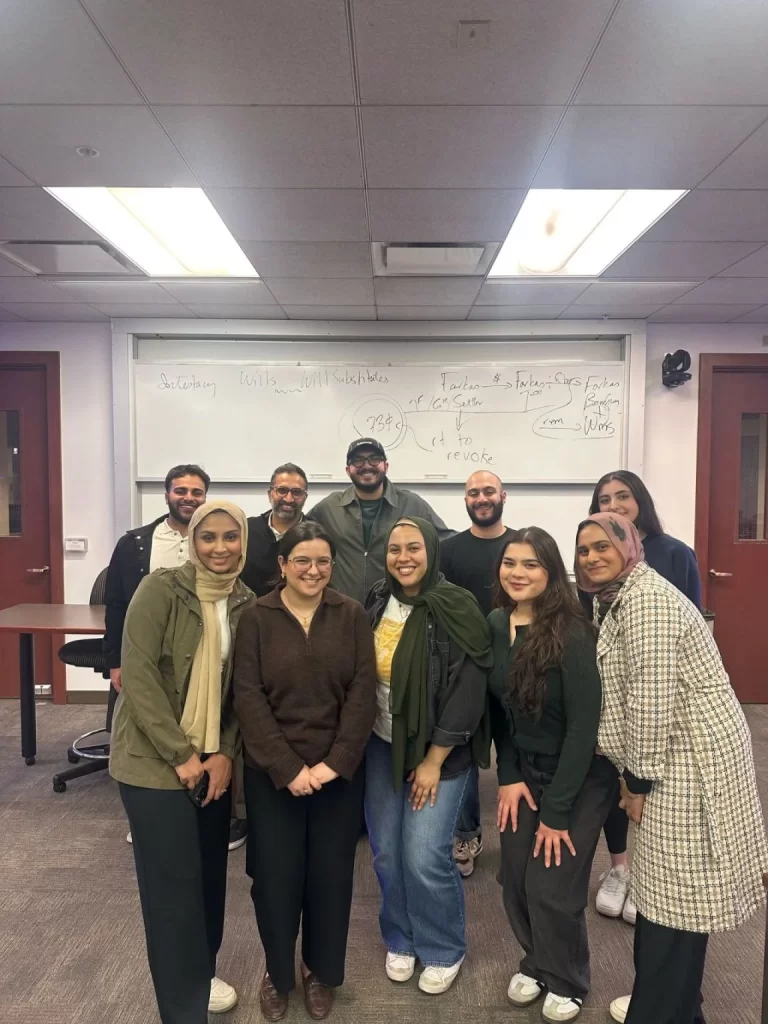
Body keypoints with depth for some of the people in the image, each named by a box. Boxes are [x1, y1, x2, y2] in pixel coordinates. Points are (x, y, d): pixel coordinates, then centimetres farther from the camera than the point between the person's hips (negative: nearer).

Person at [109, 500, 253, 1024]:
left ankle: (201, 972, 39)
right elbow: (136, 674, -17)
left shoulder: (245, 602, 1)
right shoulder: (161, 588, -14)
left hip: (213, 759, 5)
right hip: (156, 759, -5)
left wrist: (227, 752, -6)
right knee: (175, 881, 1)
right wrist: (180, 754, -16)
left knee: (210, 874, 14)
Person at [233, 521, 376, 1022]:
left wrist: (335, 762, -13)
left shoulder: (352, 616, -3)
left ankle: (321, 972, 36)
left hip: (339, 772, 1)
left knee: (331, 874, 11)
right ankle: (278, 972, 35)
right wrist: (288, 767, -15)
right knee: (275, 876, 8)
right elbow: (248, 697, -9)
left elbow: (363, 692, -6)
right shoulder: (257, 618, -5)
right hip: (272, 773, -1)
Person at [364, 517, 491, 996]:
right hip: (382, 745, 5)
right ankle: (400, 940, 36)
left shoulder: (457, 610, -17)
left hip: (437, 751, -5)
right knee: (387, 853, 12)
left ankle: (444, 951, 25)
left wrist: (433, 761, -13)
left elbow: (467, 694, -17)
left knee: (425, 858, -2)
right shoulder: (378, 602, 0)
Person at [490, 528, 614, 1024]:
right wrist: (508, 777, -3)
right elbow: (498, 708, 3)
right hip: (524, 772, 5)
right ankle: (537, 964, 39)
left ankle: (567, 982, 32)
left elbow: (583, 725, -22)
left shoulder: (572, 633, -24)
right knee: (516, 882, 10)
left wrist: (557, 810, -17)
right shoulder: (496, 624, -6)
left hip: (580, 778, -5)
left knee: (554, 888, 3)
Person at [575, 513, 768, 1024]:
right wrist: (632, 772, 11)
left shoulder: (647, 599, -20)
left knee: (675, 892, 1)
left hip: (693, 754, -10)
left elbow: (652, 697, -22)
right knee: (666, 886, 18)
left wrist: (639, 778, -14)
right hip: (674, 753, 10)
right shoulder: (619, 599, 12)